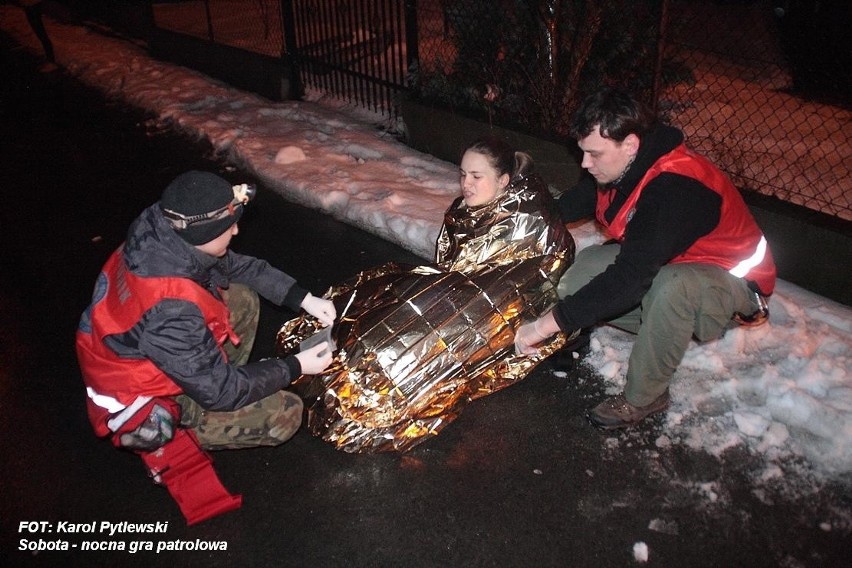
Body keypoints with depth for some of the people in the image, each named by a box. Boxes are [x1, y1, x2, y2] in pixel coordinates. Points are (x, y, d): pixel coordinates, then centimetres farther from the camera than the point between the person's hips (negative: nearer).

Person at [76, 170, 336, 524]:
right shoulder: (171, 310, -40)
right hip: (145, 407, -8)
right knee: (285, 414, -10)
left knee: (244, 299, 7)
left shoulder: (159, 235, -18)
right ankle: (169, 436, 6)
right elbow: (219, 391, -26)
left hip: (142, 360, 8)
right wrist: (294, 367, -16)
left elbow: (238, 266, 0)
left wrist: (303, 299, -6)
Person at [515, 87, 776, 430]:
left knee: (672, 285, -41)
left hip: (733, 277, -7)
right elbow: (563, 208, 3)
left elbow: (629, 277, -41)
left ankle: (643, 398, -18)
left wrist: (548, 323, -40)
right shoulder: (616, 166, -10)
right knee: (580, 275, -10)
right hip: (667, 262, 8)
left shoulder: (676, 189, -36)